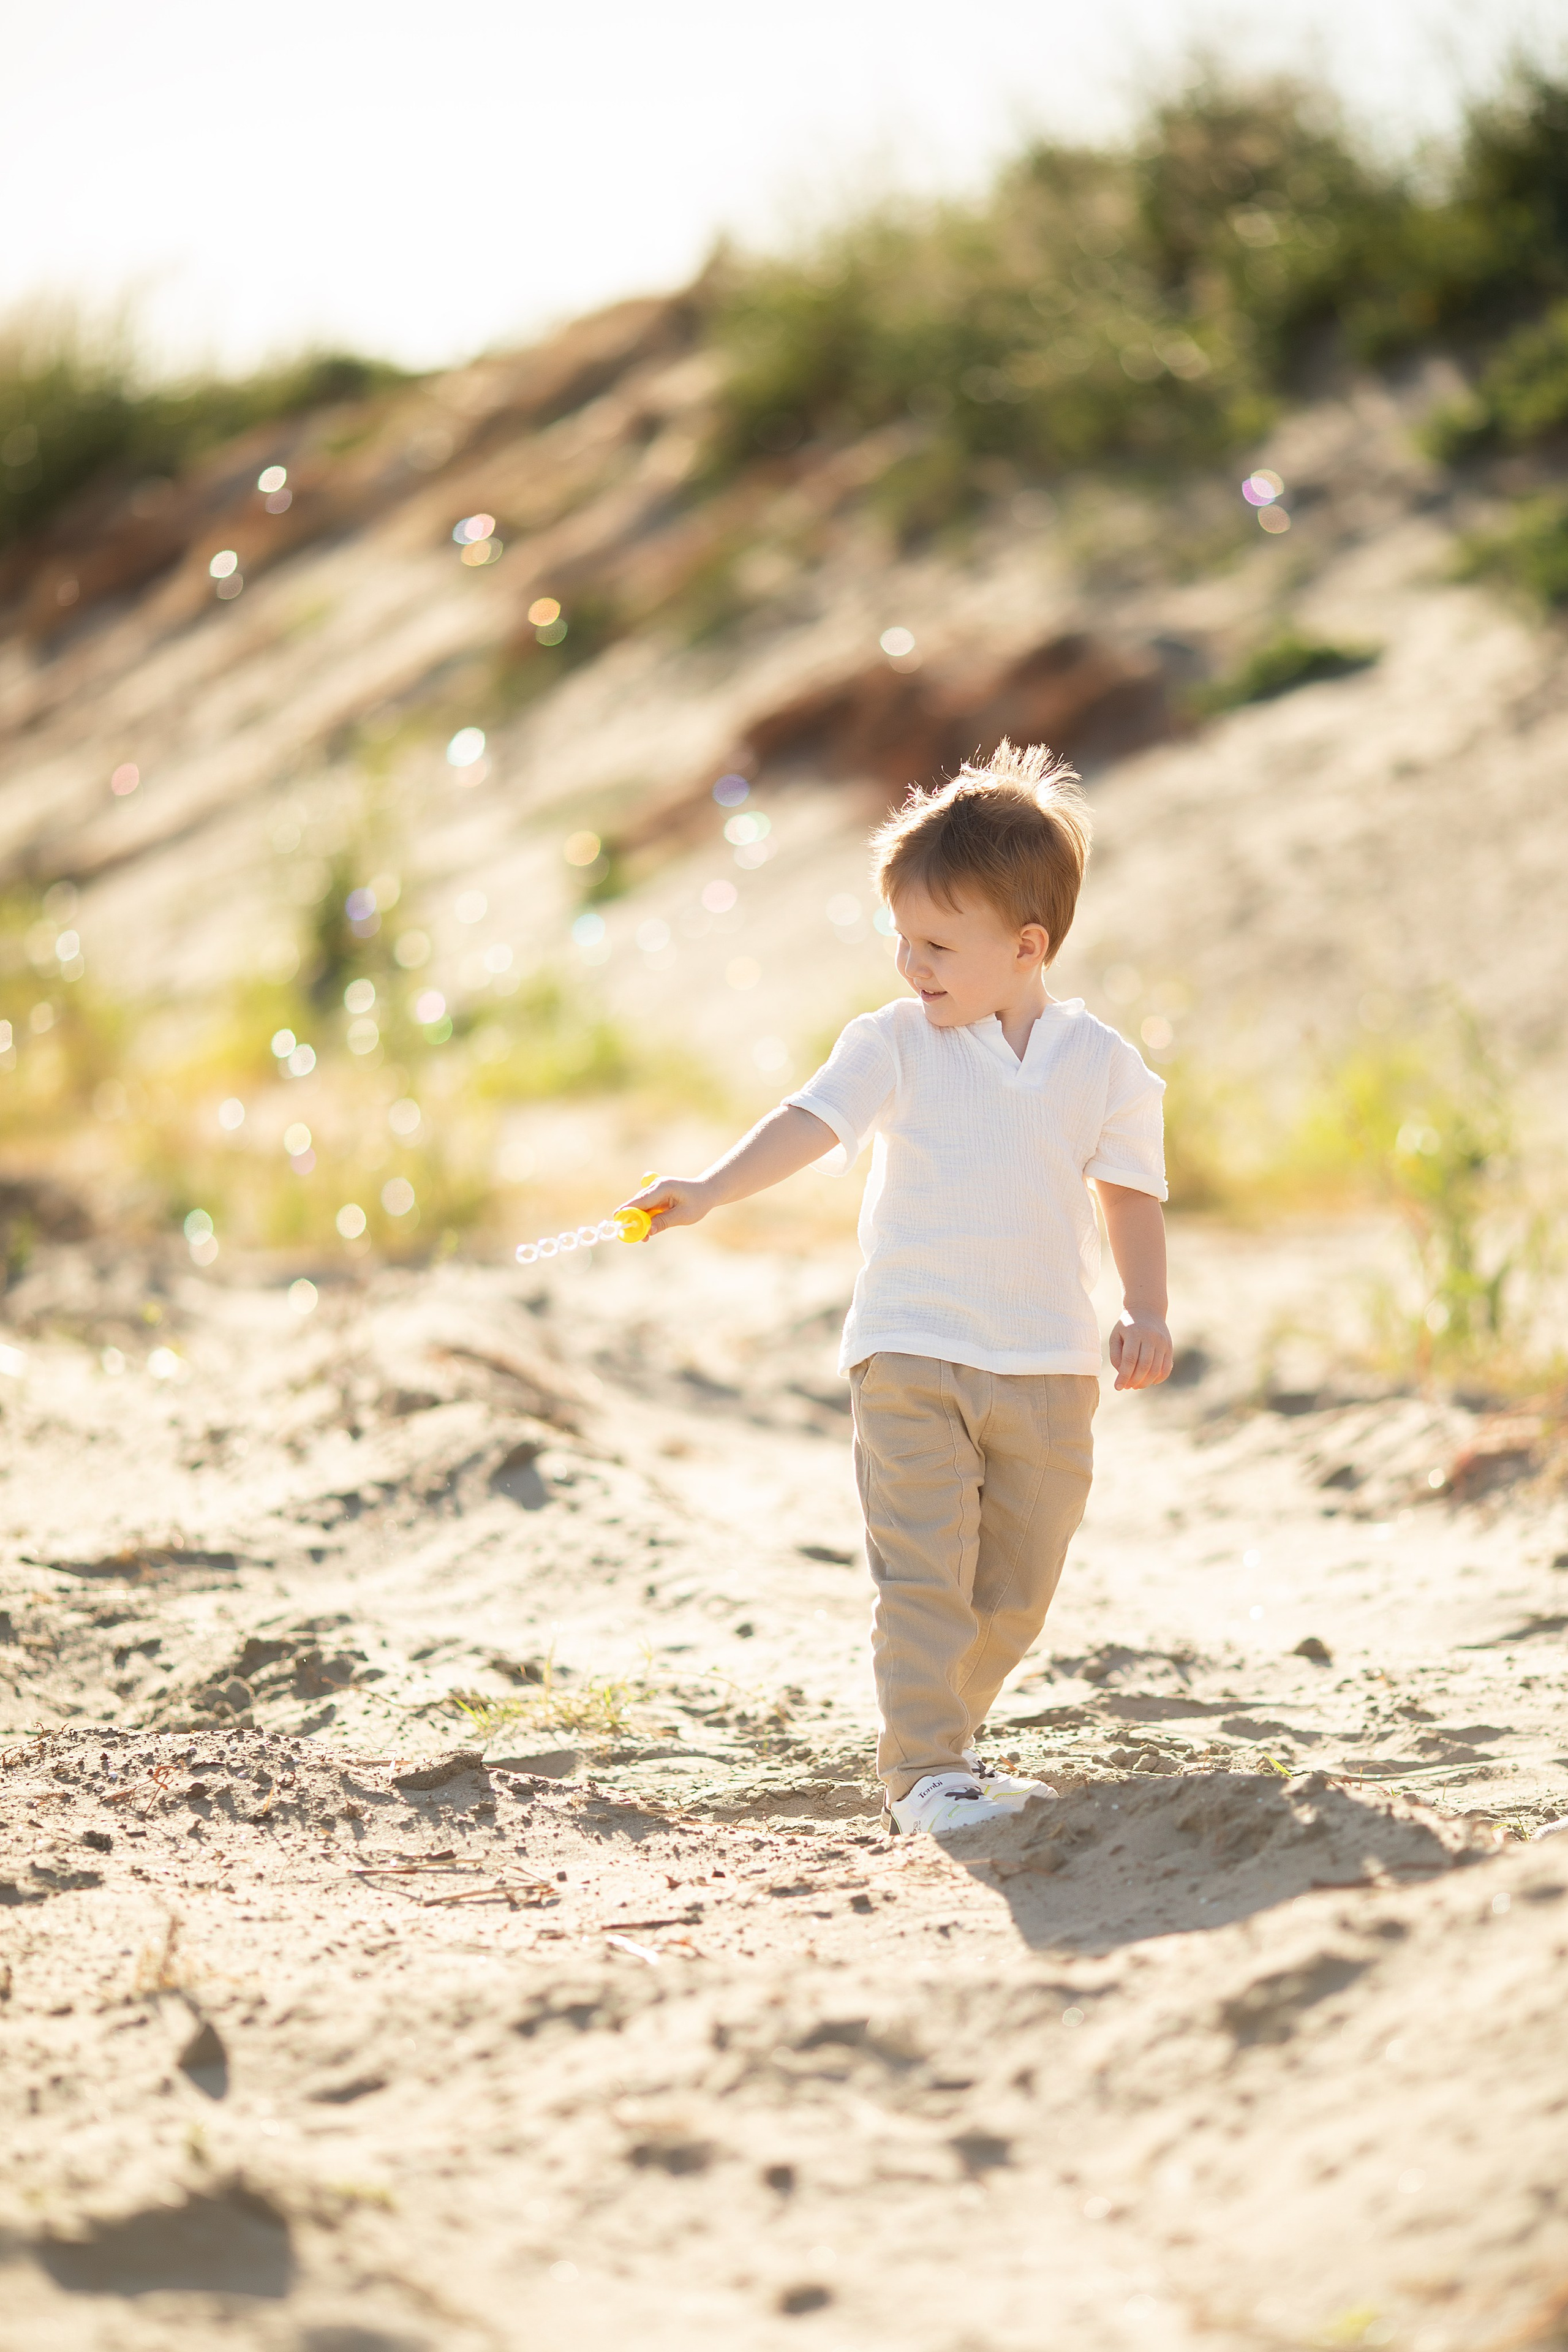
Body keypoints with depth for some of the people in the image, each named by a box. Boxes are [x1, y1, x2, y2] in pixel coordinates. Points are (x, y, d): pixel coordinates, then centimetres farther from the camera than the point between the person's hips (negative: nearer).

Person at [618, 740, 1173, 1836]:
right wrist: (710, 1189, -31)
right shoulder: (896, 1044, -4)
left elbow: (1132, 1191, 7)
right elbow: (814, 1120, -16)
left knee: (1015, 1587, 11)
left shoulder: (1102, 1063, 1)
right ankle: (925, 1766, -5)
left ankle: (948, 1734, 28)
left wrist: (1147, 1312, -4)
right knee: (924, 1573, -9)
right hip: (912, 1354, -2)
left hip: (1051, 1366, 2)